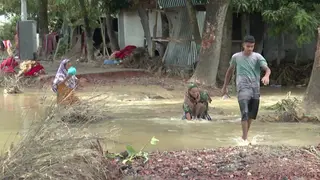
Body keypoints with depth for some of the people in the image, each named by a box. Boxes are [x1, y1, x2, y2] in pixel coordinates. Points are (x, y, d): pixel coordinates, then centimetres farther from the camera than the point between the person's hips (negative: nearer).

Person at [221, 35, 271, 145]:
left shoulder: (258, 57, 4)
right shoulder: (236, 57, 6)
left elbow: (267, 69, -8)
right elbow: (230, 70, 19)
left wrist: (266, 76, -32)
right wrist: (225, 86, 21)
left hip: (255, 88, 3)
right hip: (243, 87, -3)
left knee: (252, 114, 10)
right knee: (245, 113, -18)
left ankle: (244, 135, 29)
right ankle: (245, 139, -18)